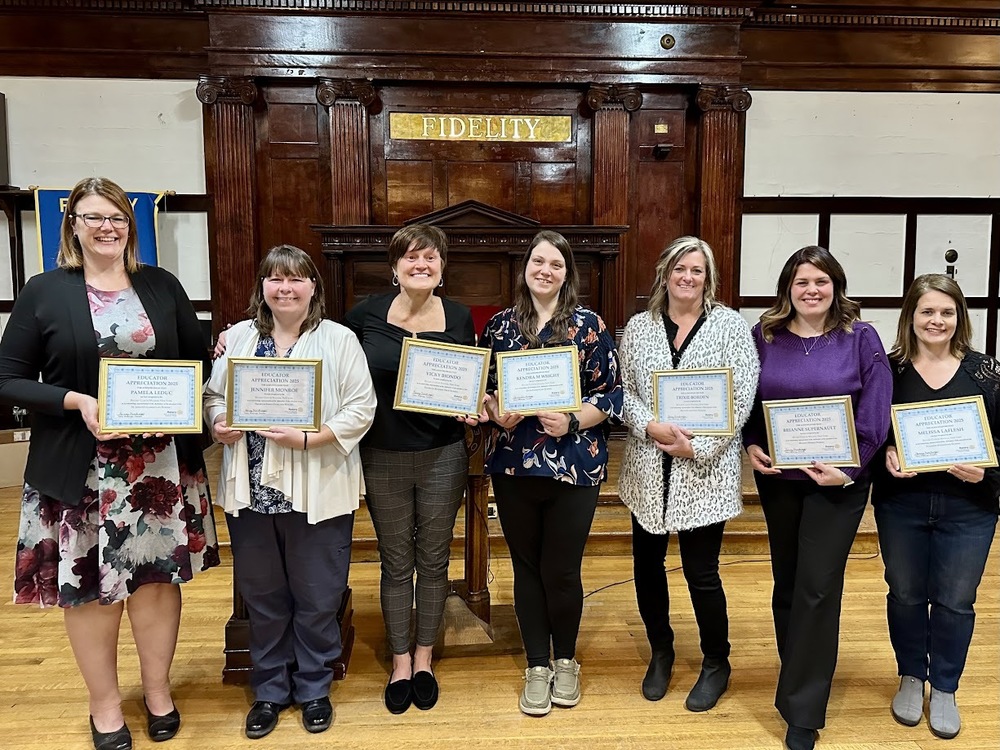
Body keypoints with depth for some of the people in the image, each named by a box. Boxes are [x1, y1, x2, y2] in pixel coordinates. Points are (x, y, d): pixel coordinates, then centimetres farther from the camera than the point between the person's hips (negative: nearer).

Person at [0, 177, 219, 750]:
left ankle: (158, 692, 31)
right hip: (82, 467, -1)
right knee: (88, 583, 8)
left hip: (160, 463, 2)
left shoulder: (163, 287, 5)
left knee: (157, 574, 10)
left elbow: (198, 360, 9)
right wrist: (76, 401, -16)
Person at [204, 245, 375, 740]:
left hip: (318, 493, -3)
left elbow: (361, 408, -9)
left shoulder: (339, 339, -4)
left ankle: (314, 688, 33)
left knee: (317, 599, 11)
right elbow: (214, 395, 11)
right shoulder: (238, 337, 6)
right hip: (252, 491, 3)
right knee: (263, 597, 16)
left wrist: (309, 438, -21)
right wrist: (219, 425, -10)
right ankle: (269, 690, 36)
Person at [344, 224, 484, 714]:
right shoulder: (367, 314, -4)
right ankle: (400, 662, 32)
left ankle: (423, 659, 33)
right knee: (396, 563, 12)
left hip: (442, 456, 0)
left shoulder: (458, 317, -2)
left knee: (433, 560, 13)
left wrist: (473, 410, -14)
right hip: (383, 457, 0)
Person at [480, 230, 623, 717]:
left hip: (574, 467, -2)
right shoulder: (500, 325, 5)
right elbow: (481, 387, 11)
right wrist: (496, 413, -10)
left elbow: (612, 393, -2)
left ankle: (565, 661, 31)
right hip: (513, 465, 2)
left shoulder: (588, 325, -2)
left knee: (561, 571, 5)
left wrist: (572, 422, -16)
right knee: (527, 567, 12)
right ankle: (537, 666, 30)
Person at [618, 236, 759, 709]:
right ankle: (660, 651, 37)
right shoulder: (639, 327, 6)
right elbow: (624, 390, 4)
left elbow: (741, 399, -8)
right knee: (646, 564, 12)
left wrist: (698, 447, -13)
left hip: (705, 470, -3)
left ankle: (716, 664, 29)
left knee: (701, 572, 3)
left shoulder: (730, 325, -3)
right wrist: (649, 426, -14)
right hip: (648, 469, 3)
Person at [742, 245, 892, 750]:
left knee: (817, 586, -3)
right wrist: (750, 446, -9)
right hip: (777, 477, 3)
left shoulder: (860, 338, -4)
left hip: (837, 480, -3)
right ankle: (800, 676, 36)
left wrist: (851, 468, -15)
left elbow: (876, 412, -6)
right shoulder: (764, 336, 2)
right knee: (786, 582, 14)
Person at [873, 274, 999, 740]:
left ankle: (944, 689, 33)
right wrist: (886, 454, -18)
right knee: (905, 594, 14)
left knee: (955, 601, 11)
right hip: (900, 504, 0)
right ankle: (911, 678, 36)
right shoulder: (889, 369, -3)